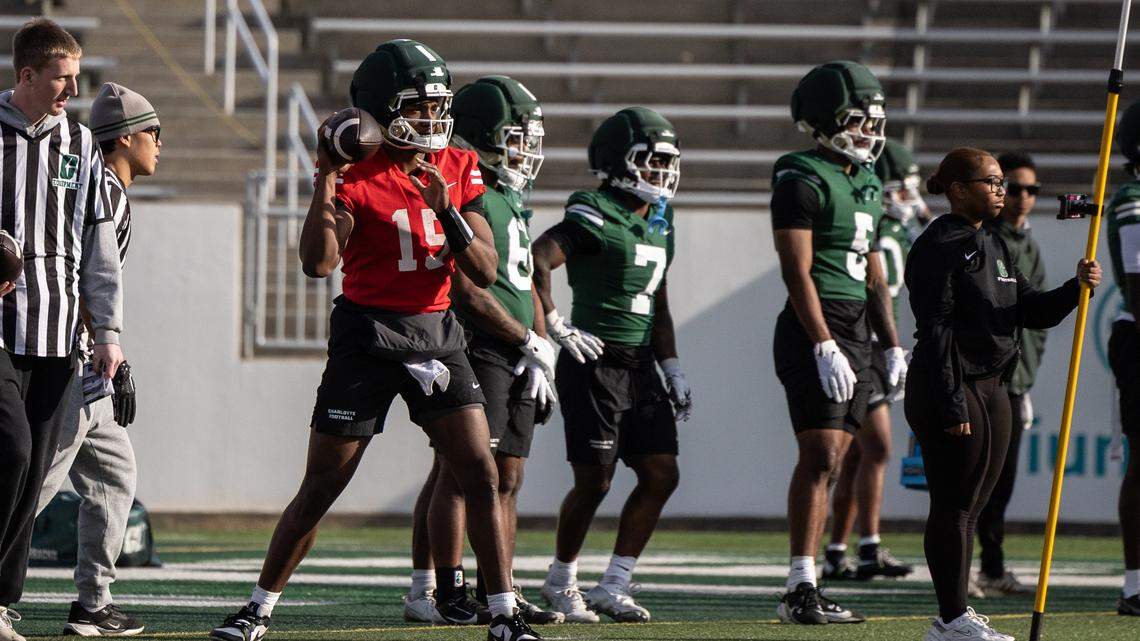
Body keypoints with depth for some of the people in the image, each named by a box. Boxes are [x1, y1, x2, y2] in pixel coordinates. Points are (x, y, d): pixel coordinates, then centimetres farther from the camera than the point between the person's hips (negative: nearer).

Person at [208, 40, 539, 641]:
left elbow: (485, 271, -1)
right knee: (319, 489, 2)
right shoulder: (354, 175, -10)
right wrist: (327, 178, -25)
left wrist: (445, 212, -16)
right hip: (367, 336, -4)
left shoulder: (458, 170, 4)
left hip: (437, 333, 4)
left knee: (481, 477, -4)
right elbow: (318, 263, -24)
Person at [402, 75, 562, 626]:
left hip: (516, 357, 10)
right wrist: (530, 342, -11)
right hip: (475, 348, -9)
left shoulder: (511, 199, 19)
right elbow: (467, 293, -17)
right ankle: (446, 594, -9)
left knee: (506, 478, 9)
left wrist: (542, 360, 17)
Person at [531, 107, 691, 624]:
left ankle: (613, 587, 10)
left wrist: (672, 368, 18)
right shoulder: (595, 218, -13)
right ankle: (561, 581, 16)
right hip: (594, 364, -8)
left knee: (661, 476, 2)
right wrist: (556, 327, -21)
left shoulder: (660, 223, 14)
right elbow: (537, 261, -26)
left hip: (641, 367, 8)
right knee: (594, 482, -4)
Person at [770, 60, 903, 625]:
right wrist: (825, 347, -21)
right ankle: (802, 589, -15)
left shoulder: (866, 184, 18)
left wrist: (892, 346, 19)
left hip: (855, 332, 9)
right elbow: (797, 271, -15)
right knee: (820, 456, -13)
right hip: (814, 330, -9)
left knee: (829, 461, 7)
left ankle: (801, 589, 8)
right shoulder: (802, 180, -10)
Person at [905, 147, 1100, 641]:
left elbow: (1033, 313, 16)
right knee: (953, 504, -6)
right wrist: (950, 403, -21)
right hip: (947, 389, -9)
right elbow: (935, 330, -16)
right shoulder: (937, 247, -10)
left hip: (991, 387, 9)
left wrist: (1076, 288, -3)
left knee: (970, 506, 11)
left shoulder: (995, 248, 18)